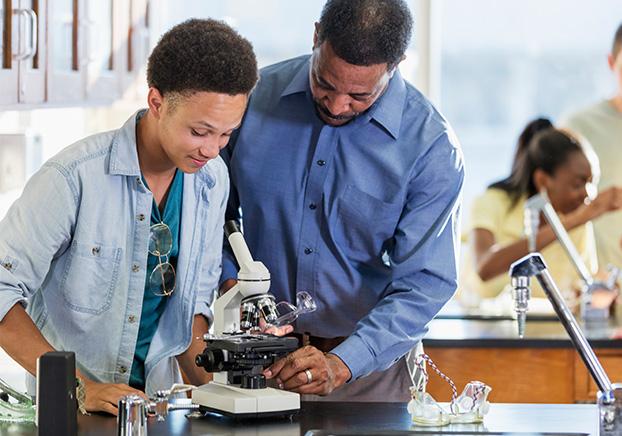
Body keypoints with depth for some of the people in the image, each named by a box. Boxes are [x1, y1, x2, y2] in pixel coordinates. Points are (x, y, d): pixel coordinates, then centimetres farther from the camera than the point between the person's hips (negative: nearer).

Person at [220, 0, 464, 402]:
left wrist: (342, 364, -28)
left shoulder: (433, 149, -14)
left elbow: (423, 283, -17)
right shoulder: (256, 95, -6)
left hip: (369, 365, -2)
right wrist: (231, 283, -10)